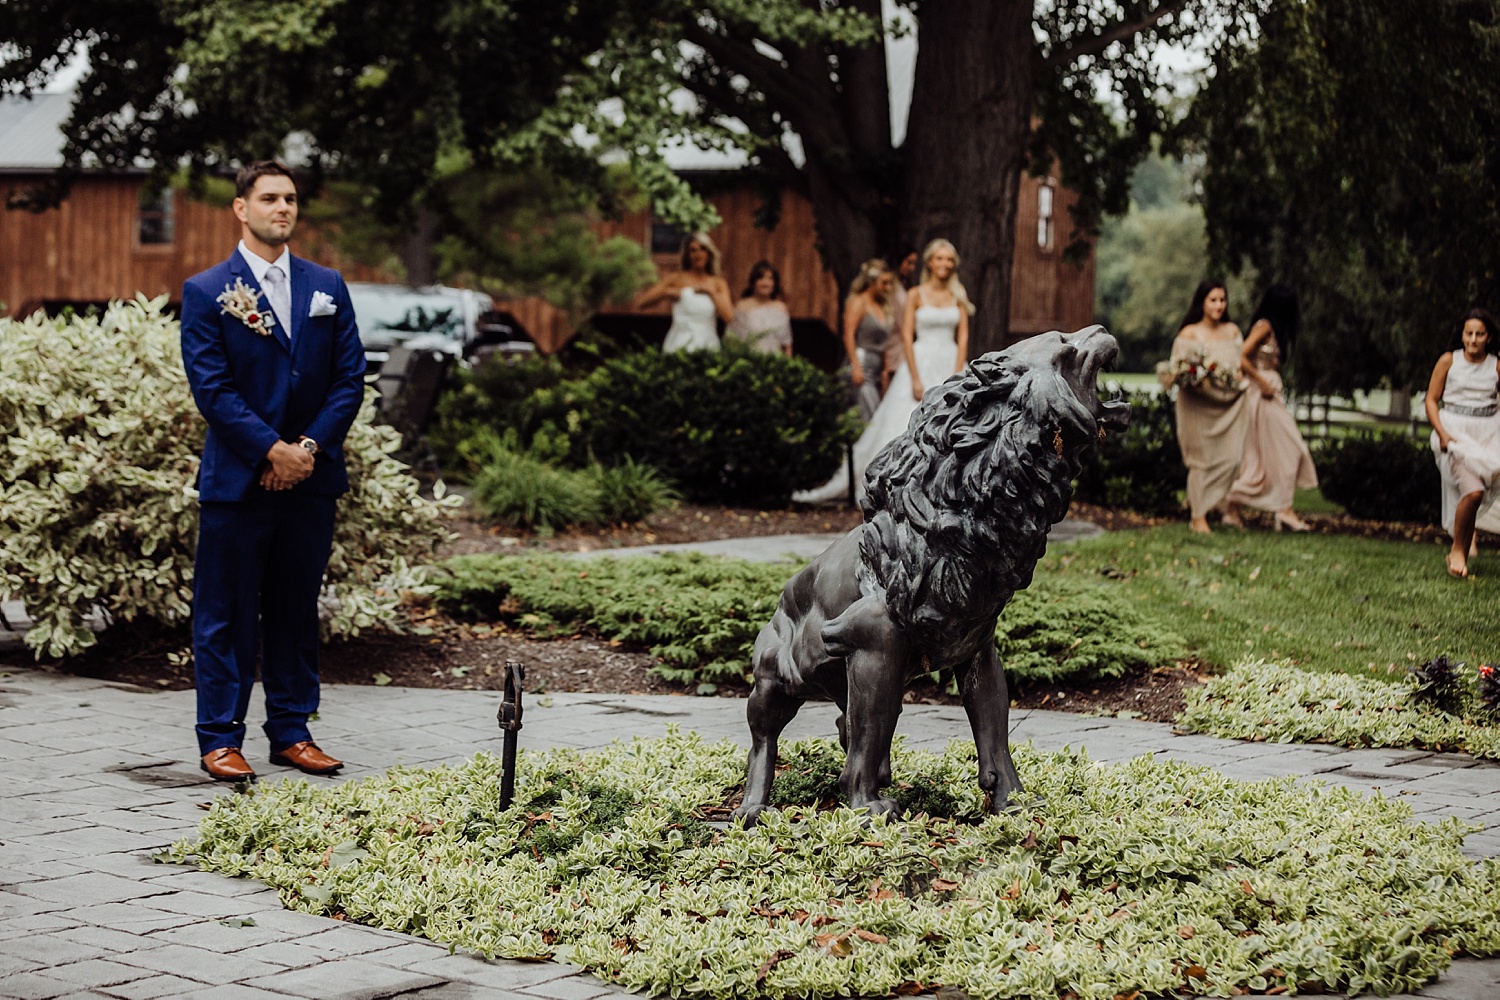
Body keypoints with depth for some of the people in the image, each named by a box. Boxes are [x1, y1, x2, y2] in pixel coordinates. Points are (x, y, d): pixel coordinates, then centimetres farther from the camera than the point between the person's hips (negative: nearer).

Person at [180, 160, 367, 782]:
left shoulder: (327, 287, 10)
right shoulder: (206, 292, -1)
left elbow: (350, 378, 5)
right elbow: (211, 387, -8)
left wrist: (310, 447, -8)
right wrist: (271, 449, -15)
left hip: (311, 477, 4)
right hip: (237, 477, -4)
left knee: (297, 609, 10)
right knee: (226, 613, 0)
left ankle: (292, 732, 18)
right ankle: (221, 739, 6)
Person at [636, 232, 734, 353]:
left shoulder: (719, 284, 13)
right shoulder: (676, 279, 8)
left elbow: (729, 317, 1)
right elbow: (640, 303, 5)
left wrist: (712, 292, -1)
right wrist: (665, 293, -6)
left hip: (708, 345, 2)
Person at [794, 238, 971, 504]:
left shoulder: (958, 297, 8)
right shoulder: (916, 296, 1)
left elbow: (963, 337, 3)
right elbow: (906, 337, -4)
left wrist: (956, 376, -8)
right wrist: (915, 379, -12)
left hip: (949, 366, 3)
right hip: (921, 364, -2)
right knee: (906, 427, -4)